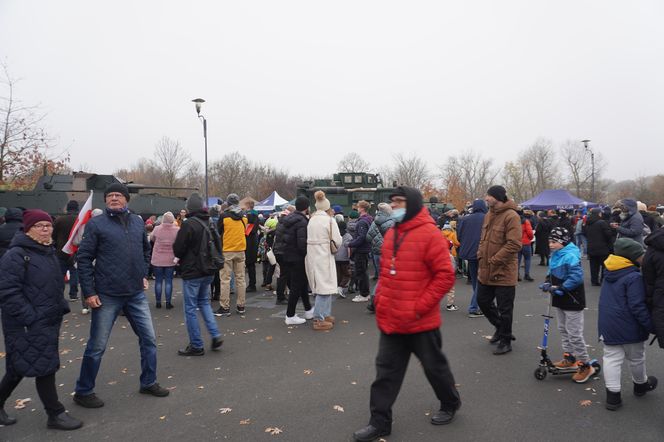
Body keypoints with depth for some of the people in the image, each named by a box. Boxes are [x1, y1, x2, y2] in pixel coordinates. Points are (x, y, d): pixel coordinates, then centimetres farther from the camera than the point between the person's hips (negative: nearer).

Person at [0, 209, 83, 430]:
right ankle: (55, 414, 10)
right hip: (27, 325, -8)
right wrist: (30, 318, -22)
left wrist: (61, 308, 12)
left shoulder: (49, 252, 12)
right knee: (44, 365, -2)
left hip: (49, 321, 8)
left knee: (20, 367, 19)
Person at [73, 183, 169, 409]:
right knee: (97, 346, 7)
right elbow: (84, 259, -7)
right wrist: (89, 292, -11)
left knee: (149, 338, 10)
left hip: (136, 294, 5)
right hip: (106, 296, -5)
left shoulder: (137, 222, 7)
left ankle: (148, 382, 28)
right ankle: (83, 391, 25)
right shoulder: (96, 224, -6)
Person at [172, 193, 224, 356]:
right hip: (208, 272, 7)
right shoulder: (210, 223, 6)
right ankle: (216, 335, 11)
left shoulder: (188, 225, -17)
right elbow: (218, 247, 14)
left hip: (192, 272, -7)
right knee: (204, 303, 21)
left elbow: (177, 250, -14)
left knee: (190, 308, 4)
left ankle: (196, 345, 10)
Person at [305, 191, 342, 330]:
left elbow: (309, 238, 2)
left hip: (312, 255, 7)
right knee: (324, 288, -1)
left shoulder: (311, 219, 6)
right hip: (324, 256, -7)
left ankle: (325, 315, 27)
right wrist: (335, 246, 12)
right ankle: (319, 319, 1)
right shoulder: (329, 220, -9)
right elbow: (337, 241, -7)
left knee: (322, 287, 17)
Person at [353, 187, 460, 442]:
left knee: (434, 366, 15)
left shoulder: (429, 234, -15)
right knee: (386, 370, 10)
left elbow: (445, 275, -18)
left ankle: (450, 404, 41)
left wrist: (420, 306, -18)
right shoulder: (391, 234, 7)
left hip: (420, 322, -6)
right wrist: (380, 299, 9)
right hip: (391, 320, 6)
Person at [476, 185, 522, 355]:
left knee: (504, 308, 5)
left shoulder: (511, 216, -16)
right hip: (485, 271, 8)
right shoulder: (489, 215, 10)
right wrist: (481, 256, 4)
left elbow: (514, 245, -23)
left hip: (503, 272, -8)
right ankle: (501, 328, 40)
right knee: (483, 301, 18)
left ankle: (505, 341, 22)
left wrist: (494, 260, -21)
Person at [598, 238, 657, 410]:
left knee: (611, 358, 7)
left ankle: (613, 395, 6)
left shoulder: (609, 274, 5)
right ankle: (641, 385, 42)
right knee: (636, 358, 19)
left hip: (607, 325, 6)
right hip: (629, 328, -5)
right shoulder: (634, 277, -20)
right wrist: (652, 326, -14)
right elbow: (638, 307, -21)